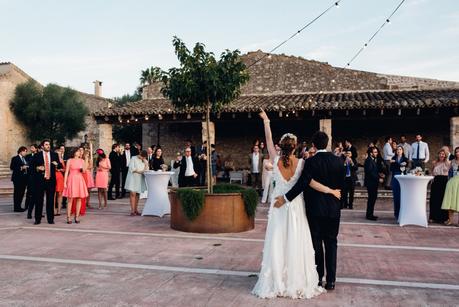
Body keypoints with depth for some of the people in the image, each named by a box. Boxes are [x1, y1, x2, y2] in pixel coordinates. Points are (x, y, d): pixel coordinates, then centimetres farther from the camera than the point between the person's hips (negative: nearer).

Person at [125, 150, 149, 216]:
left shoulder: (144, 161, 14)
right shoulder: (133, 158, -2)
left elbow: (146, 169, 6)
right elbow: (132, 168, -10)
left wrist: (145, 162, -5)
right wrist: (140, 171, -9)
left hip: (140, 180, 5)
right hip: (133, 178, -5)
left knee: (137, 194, 5)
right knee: (133, 194, -10)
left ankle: (135, 210, 10)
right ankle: (132, 211, -12)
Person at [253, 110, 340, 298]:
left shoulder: (275, 161, -8)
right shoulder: (301, 163, -12)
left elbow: (269, 141, 0)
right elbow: (310, 182, -21)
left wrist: (266, 121, 9)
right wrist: (331, 190, -13)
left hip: (279, 207, 1)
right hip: (296, 207, -1)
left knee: (277, 243, 8)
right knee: (296, 244, 6)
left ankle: (276, 283, 15)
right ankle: (298, 283, 15)